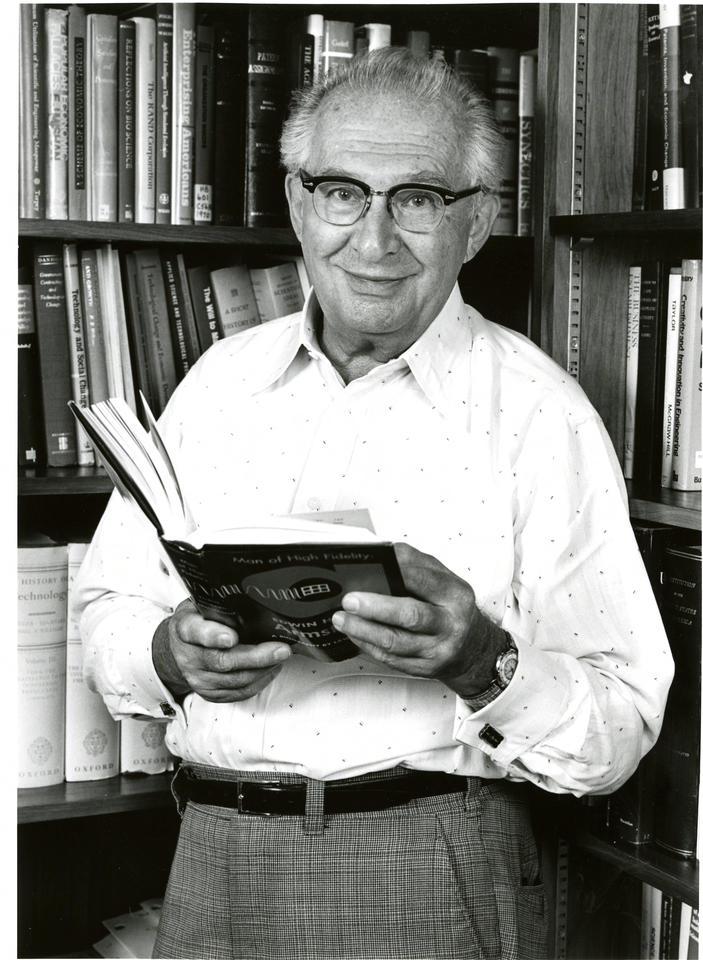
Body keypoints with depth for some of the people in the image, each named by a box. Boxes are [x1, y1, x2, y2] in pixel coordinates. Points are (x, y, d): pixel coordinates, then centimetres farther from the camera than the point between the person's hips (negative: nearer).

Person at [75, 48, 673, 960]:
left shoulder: (539, 414, -8)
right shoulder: (222, 380, 7)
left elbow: (622, 729, -10)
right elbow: (109, 607, 8)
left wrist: (483, 663, -28)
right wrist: (171, 653, -13)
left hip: (431, 882, -4)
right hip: (213, 853, 4)